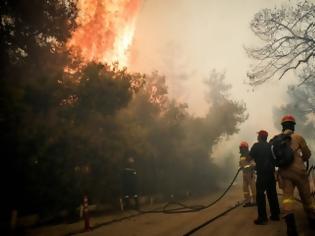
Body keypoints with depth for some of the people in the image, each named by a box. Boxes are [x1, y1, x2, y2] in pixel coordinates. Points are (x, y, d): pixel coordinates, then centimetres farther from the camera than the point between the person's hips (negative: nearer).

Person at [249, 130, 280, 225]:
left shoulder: (256, 145, -7)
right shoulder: (270, 146, 11)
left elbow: (250, 157, -5)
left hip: (262, 173, -7)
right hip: (271, 172, 7)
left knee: (260, 194, -5)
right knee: (272, 193, 13)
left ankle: (262, 218, -8)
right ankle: (275, 214, 17)